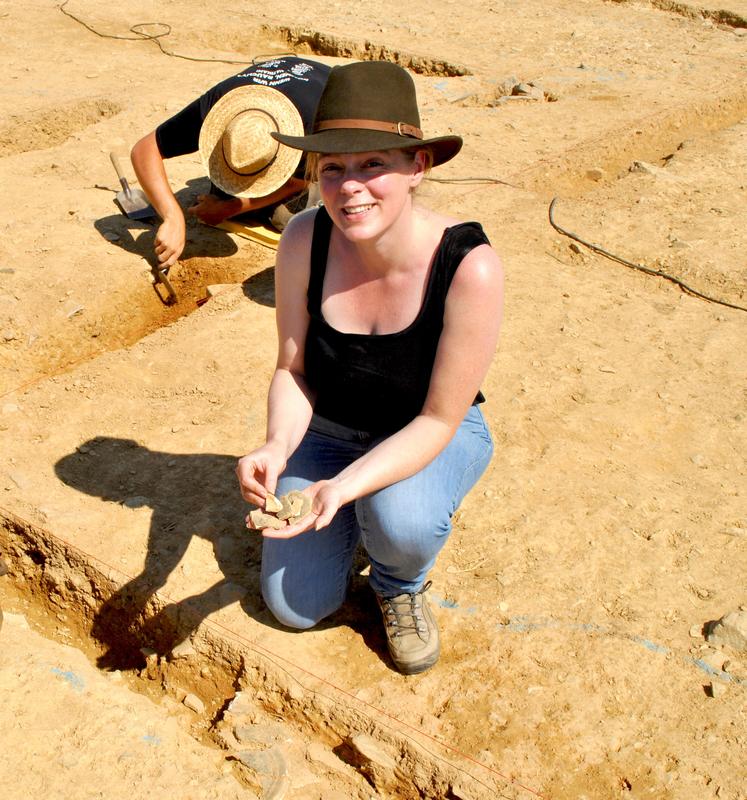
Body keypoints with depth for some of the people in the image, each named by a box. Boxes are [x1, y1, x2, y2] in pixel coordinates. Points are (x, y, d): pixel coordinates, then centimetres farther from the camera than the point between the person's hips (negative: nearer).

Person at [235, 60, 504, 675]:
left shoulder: (469, 266, -32)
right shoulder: (305, 240, -22)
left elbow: (438, 420, -25)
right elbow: (293, 370, -10)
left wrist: (340, 487, -39)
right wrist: (277, 447, -30)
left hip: (434, 438, -2)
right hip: (328, 433, 3)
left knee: (400, 519, -36)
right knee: (295, 608, -2)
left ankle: (400, 587, 2)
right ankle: (351, 518, 29)